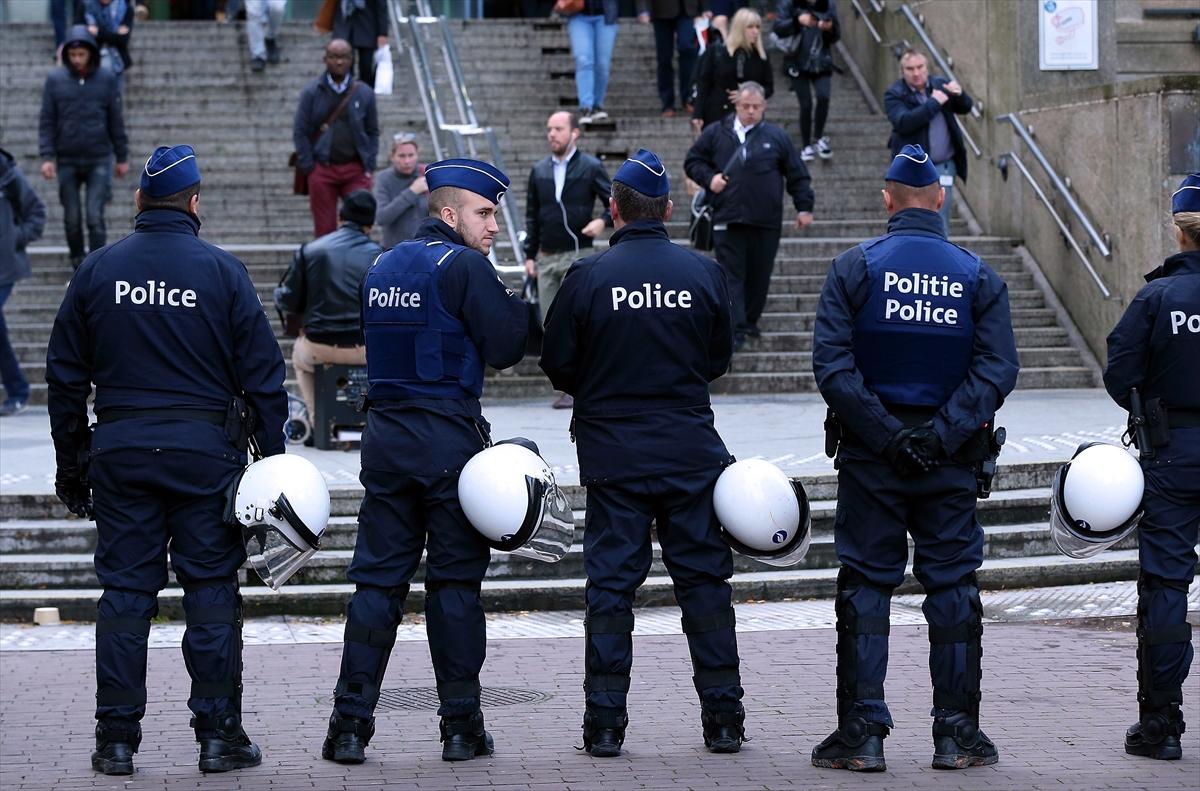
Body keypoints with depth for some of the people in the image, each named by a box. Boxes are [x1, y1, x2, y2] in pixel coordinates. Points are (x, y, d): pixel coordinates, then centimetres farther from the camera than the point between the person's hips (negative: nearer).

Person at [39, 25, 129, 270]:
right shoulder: (55, 80, -1)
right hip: (67, 161, 1)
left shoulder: (106, 79, -1)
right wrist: (47, 156, -9)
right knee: (72, 218, 7)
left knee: (95, 217, -7)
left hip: (99, 160, -1)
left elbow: (116, 121, 5)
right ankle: (78, 265, 23)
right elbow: (46, 122, 0)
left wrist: (122, 157, 7)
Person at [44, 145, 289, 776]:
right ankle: (218, 734, 5)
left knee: (124, 592, 6)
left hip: (120, 451, 2)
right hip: (206, 448, -2)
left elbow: (64, 375, 8)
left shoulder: (98, 269, 4)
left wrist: (71, 463, 14)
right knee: (211, 588, 4)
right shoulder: (222, 271, -2)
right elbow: (263, 373, -3)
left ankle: (116, 738, 7)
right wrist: (272, 458, 4)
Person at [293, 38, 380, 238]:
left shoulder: (364, 93, 5)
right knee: (324, 229, 3)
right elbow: (300, 132, 1)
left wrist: (369, 167, 1)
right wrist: (309, 167, -5)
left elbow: (373, 132, 11)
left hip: (356, 170, 1)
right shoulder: (311, 93, 1)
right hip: (322, 170, -1)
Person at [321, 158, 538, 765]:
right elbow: (504, 346, -11)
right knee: (455, 583, 1)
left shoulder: (382, 267, 14)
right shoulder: (463, 265, -9)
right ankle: (461, 726, 4)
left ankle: (350, 724, 2)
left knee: (376, 579, 6)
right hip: (450, 441, -6)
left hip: (385, 440, 6)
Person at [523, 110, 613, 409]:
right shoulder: (539, 171, 12)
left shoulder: (590, 168, -1)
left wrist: (603, 221, -18)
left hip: (577, 257, -5)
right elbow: (532, 215, 16)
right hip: (547, 258, 5)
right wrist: (530, 255, 11)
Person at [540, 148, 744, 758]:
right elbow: (720, 358, 9)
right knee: (703, 578, 8)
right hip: (691, 451, 1)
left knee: (610, 583, 4)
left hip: (612, 453, -1)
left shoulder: (588, 277, -8)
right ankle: (723, 717, 10)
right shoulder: (703, 273, -2)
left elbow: (557, 364, -1)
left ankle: (604, 722, 3)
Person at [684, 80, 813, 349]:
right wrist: (708, 178, -5)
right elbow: (692, 162, 13)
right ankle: (735, 330, -10)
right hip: (728, 219, -1)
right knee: (731, 276, -7)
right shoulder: (715, 134, 6)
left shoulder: (777, 137, 7)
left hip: (766, 222, 1)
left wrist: (804, 206, 5)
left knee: (759, 275, 8)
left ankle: (750, 321, 25)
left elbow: (798, 175, 10)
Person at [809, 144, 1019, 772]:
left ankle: (861, 734, 2)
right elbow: (998, 368, -7)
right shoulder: (977, 275, 3)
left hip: (870, 458, -1)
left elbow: (832, 365, -12)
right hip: (951, 461, 1)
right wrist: (942, 434, -11)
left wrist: (885, 435, -12)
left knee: (865, 585, 4)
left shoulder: (854, 268, -2)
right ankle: (956, 732, 8)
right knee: (953, 584, 7)